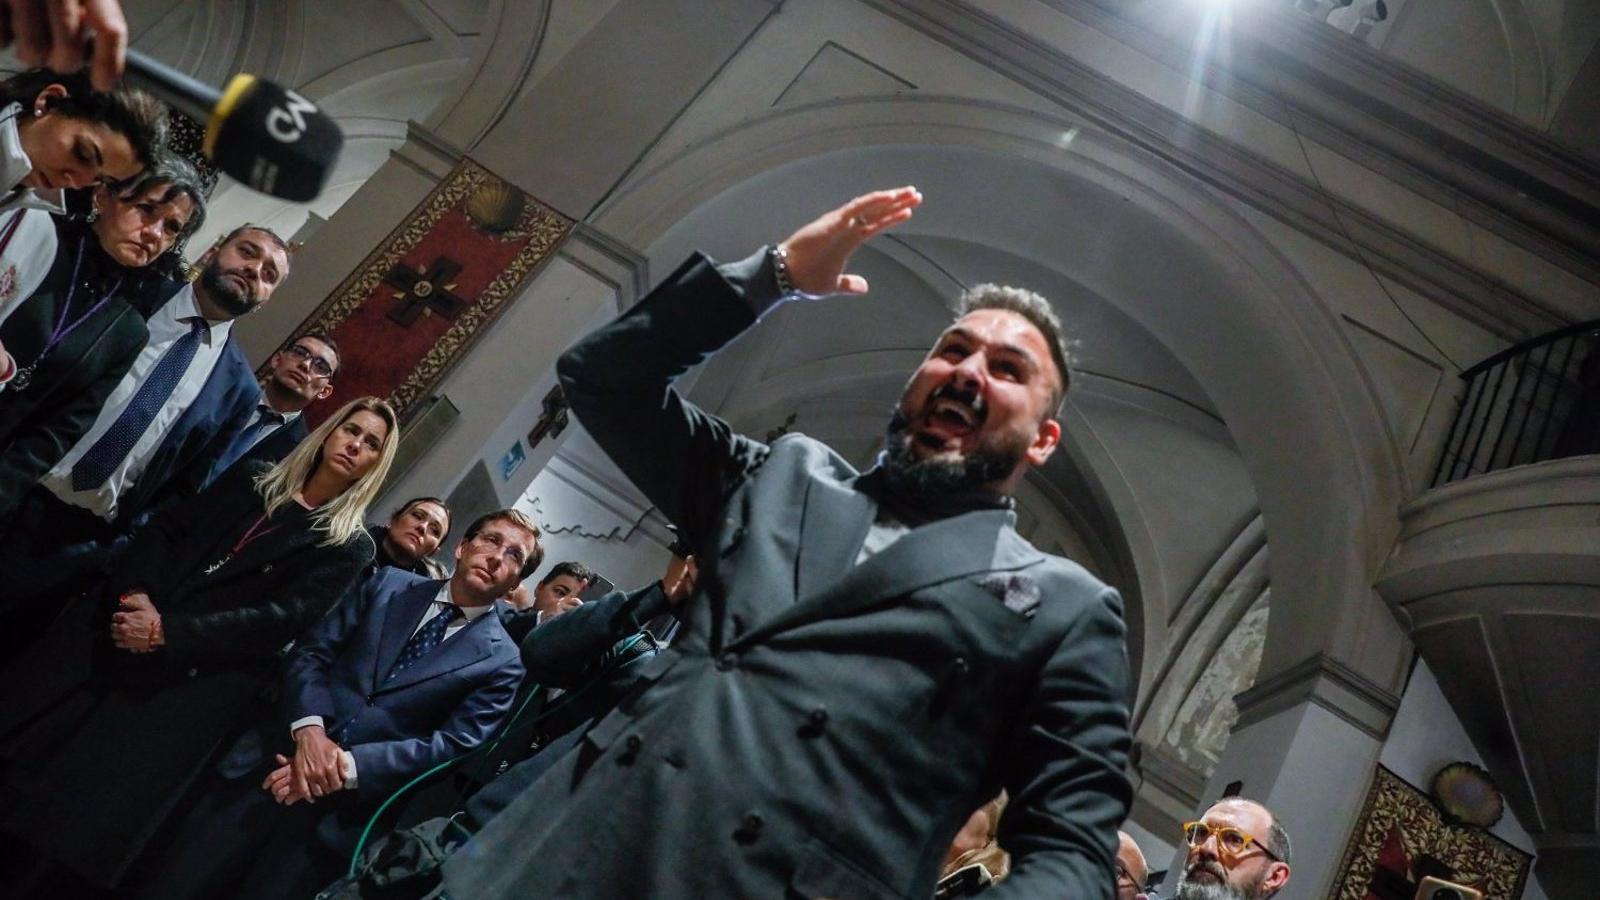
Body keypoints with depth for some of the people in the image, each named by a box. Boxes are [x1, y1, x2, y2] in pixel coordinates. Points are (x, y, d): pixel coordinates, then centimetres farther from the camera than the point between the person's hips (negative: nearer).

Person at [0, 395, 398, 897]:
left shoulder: (348, 547, 1)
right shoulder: (250, 484, 16)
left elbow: (281, 619, -10)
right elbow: (167, 528, 9)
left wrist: (167, 632, -18)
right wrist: (135, 592, -11)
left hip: (190, 681, -4)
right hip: (114, 630, 5)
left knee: (86, 815, -8)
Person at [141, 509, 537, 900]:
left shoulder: (501, 661, 1)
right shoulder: (389, 585, 10)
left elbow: (454, 746, -7)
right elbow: (311, 652, 5)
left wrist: (350, 767, -16)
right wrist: (309, 729, -13)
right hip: (275, 760, 3)